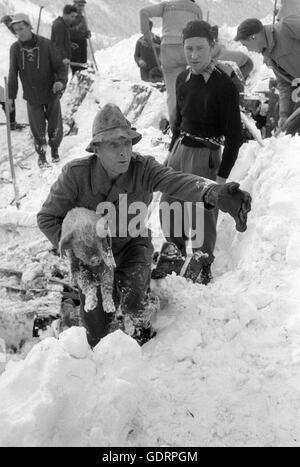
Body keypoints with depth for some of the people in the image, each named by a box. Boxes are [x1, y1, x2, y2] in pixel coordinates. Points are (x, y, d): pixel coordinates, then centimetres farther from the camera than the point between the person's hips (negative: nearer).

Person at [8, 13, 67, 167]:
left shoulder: (45, 44, -14)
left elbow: (59, 66, -9)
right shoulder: (15, 48, -8)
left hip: (51, 93, -1)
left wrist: (60, 80, -29)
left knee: (55, 126, 11)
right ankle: (41, 155, 29)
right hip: (32, 96, 1)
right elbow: (13, 74, -1)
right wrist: (10, 96, -2)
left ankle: (54, 149, 39)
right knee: (37, 128, 6)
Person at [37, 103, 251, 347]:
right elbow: (48, 218, -13)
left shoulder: (143, 169, -22)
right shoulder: (76, 174, -23)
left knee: (133, 302, -25)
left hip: (132, 245, 0)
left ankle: (142, 327, 13)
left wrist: (213, 192, -64)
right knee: (97, 332, 3)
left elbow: (177, 180, -43)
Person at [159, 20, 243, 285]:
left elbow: (234, 135, -14)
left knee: (202, 216, 0)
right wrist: (172, 151, 17)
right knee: (168, 205, 16)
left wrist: (223, 174, -15)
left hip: (206, 155, -7)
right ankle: (176, 251, 39)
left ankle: (203, 267, 18)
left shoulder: (224, 86, -16)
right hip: (180, 150, 7)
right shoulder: (183, 79, 4)